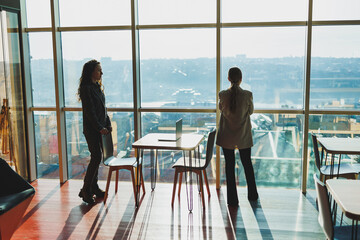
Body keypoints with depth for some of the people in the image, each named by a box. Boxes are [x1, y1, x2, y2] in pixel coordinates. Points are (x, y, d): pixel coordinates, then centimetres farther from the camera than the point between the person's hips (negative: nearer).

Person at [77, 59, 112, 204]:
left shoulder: (97, 87, 15)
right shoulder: (86, 88, -12)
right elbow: (89, 111, -16)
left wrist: (108, 124, 7)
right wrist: (100, 128, -17)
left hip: (100, 128, 8)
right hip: (91, 128, -8)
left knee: (96, 157, 11)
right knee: (96, 157, -12)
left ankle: (94, 188, 21)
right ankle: (85, 190, -4)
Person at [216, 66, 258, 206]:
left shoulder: (223, 95, -12)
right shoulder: (247, 95, -13)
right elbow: (251, 111, 3)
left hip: (227, 136, 0)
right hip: (243, 136, 1)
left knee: (229, 165, 8)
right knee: (247, 164, 18)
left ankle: (232, 199, 12)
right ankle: (252, 195, 33)